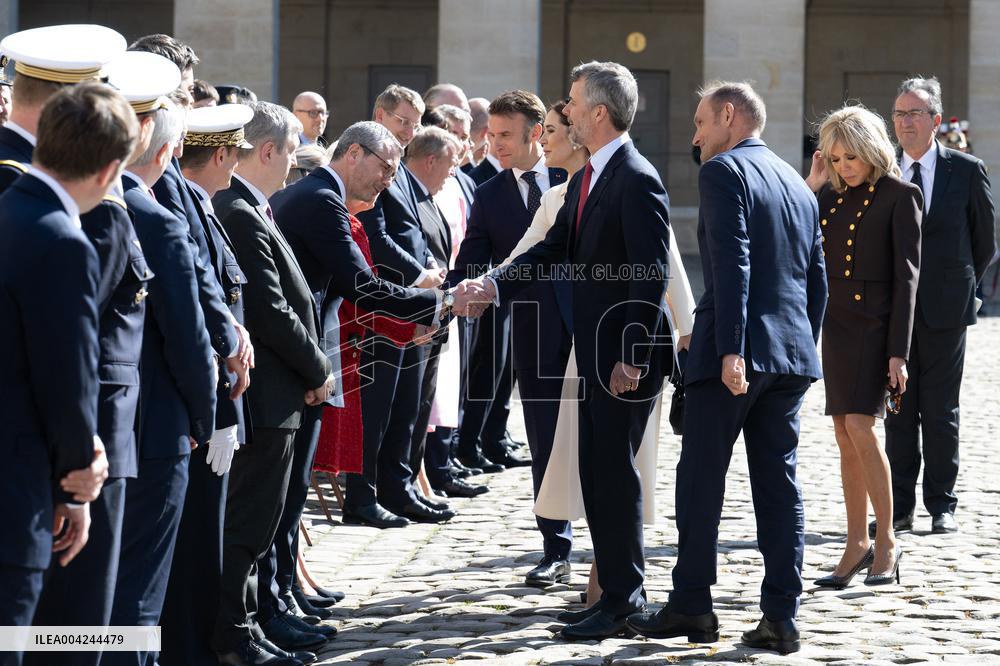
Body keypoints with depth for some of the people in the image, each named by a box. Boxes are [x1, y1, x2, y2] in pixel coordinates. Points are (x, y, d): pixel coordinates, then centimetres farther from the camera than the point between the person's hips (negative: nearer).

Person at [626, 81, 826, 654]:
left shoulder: (723, 171, -6)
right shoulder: (798, 184, 18)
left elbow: (732, 263, -17)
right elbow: (818, 281, 18)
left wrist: (730, 350, -21)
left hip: (733, 353, -7)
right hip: (792, 355, 7)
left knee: (701, 481, 3)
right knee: (780, 484, 6)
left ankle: (691, 606, 8)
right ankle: (781, 617, 4)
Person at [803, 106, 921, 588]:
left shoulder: (900, 196, -6)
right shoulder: (832, 196, 11)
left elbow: (906, 276, -10)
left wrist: (898, 351, -16)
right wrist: (810, 186, 3)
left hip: (874, 322, -6)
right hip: (834, 322, 6)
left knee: (860, 427, -17)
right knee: (845, 437, 7)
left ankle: (886, 543, -7)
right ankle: (857, 545, 13)